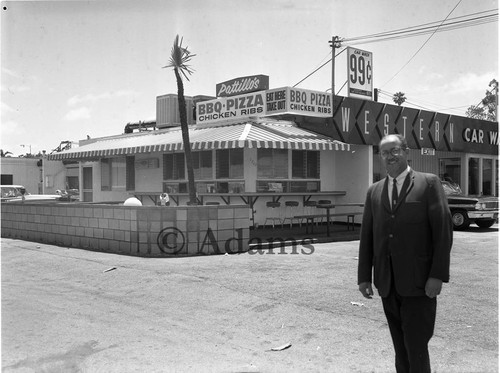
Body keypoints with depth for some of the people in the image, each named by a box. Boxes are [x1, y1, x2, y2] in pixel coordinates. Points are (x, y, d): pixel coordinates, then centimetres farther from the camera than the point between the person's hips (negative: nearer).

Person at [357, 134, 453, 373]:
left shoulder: (429, 183, -1)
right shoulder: (374, 191, 12)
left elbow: (443, 230, -6)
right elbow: (366, 235, 11)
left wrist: (438, 275, -13)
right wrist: (364, 276, 5)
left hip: (419, 282, -4)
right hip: (388, 284, 4)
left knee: (416, 346, -5)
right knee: (400, 347, 11)